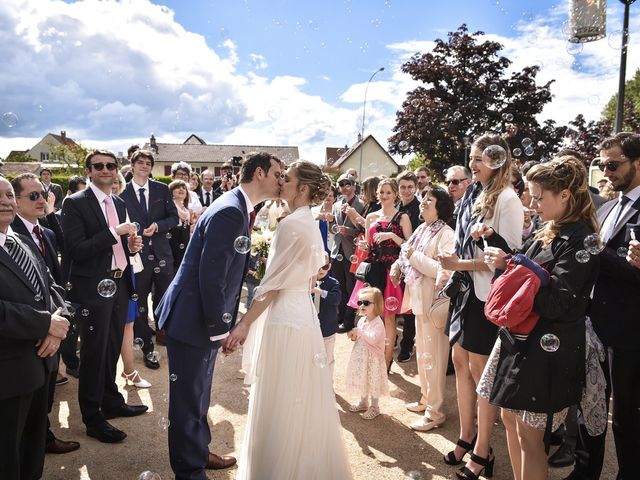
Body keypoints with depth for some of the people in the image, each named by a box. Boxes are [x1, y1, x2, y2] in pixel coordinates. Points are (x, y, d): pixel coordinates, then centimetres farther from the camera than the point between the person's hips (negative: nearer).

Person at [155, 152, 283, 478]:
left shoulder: (237, 207, 9)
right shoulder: (230, 211, -22)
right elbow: (211, 275, -25)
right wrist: (219, 328, -18)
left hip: (206, 317, 10)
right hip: (193, 319, -10)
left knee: (198, 392, 24)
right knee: (189, 397, 6)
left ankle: (199, 452, 42)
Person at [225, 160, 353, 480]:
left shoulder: (292, 224, -16)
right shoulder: (310, 223, 12)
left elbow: (273, 284, -19)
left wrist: (244, 324, -16)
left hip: (285, 321, -10)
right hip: (303, 314, 10)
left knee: (279, 406, 3)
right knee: (301, 403, 19)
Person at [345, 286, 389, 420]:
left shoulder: (378, 323, -21)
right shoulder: (361, 320, 5)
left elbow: (373, 338, -35)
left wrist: (359, 331, -30)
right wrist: (354, 336, -2)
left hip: (373, 358, -8)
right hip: (361, 356, 8)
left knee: (373, 381, 5)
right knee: (362, 380, 20)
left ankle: (374, 407, 22)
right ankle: (363, 402, 39)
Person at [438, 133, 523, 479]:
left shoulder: (507, 199, -13)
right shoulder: (474, 194, 10)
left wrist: (462, 264, -19)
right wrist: (454, 270, 6)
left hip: (488, 296, -8)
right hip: (466, 290, 8)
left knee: (480, 369, 2)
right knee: (460, 362, 14)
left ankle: (482, 449, 20)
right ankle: (466, 436, 30)